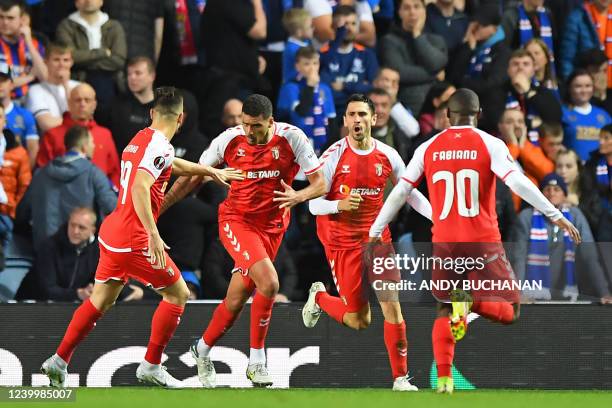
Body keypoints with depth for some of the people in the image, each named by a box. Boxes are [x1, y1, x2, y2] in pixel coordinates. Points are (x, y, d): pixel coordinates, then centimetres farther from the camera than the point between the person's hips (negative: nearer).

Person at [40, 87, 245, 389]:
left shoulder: (141, 139, 13)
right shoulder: (159, 146, -16)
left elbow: (172, 165, 34)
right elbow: (140, 188, -29)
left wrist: (212, 172, 41)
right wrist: (153, 235, -34)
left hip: (111, 233, 9)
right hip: (134, 239, -9)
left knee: (100, 301, 17)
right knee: (178, 294, 5)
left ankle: (59, 361, 14)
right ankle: (151, 366, 6)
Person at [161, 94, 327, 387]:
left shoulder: (292, 139, -12)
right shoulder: (230, 140, -11)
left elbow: (320, 184, -10)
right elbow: (193, 178, 1)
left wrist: (298, 196, -32)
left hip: (272, 227, 2)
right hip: (236, 220, -2)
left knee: (236, 300, 7)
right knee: (268, 283, -24)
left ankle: (203, 350, 33)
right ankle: (257, 361, -12)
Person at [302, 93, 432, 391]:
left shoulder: (387, 156, -1)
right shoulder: (334, 156, -10)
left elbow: (409, 193, 13)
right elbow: (314, 204, -8)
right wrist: (339, 205, -29)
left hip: (377, 236, 3)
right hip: (342, 240, -3)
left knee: (392, 305, -10)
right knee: (358, 320, 0)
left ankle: (400, 378, -1)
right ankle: (319, 297, 32)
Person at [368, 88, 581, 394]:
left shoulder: (428, 149, 6)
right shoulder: (490, 144, -2)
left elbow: (399, 193, 6)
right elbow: (518, 183, -14)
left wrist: (374, 234, 13)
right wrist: (556, 216, -14)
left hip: (444, 243, 2)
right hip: (483, 242, -2)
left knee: (443, 312, 16)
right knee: (508, 311, 8)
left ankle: (443, 379, -3)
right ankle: (471, 301, -25)